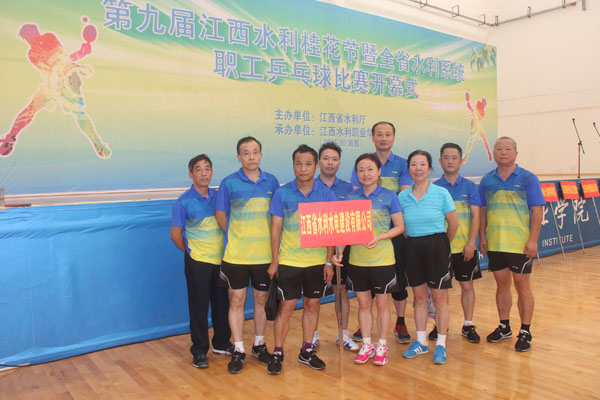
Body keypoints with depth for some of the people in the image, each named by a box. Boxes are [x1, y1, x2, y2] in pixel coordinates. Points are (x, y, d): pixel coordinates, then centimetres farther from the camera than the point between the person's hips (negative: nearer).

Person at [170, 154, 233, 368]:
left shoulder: (218, 196, 4)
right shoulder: (184, 202, -9)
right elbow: (175, 234, -4)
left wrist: (224, 251, 7)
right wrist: (191, 252, 3)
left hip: (220, 259, 4)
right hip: (197, 262, -4)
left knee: (222, 303, 13)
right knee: (199, 306, 4)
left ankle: (222, 343, 31)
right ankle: (199, 351, 18)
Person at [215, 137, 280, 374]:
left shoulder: (271, 182, 4)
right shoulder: (229, 183, -3)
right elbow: (221, 215, 4)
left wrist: (273, 240, 3)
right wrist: (237, 237, -1)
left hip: (265, 253, 2)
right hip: (236, 254, -2)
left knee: (262, 299, 12)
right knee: (237, 301, 4)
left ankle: (259, 345, 30)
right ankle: (238, 351, 17)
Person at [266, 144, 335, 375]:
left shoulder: (326, 194, 0)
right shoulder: (282, 193, -2)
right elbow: (276, 228, 0)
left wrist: (329, 262, -2)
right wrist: (274, 261, -3)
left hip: (317, 261, 2)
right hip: (289, 261, -1)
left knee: (312, 305, 11)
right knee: (286, 307, 3)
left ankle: (306, 351, 27)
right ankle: (277, 354, 17)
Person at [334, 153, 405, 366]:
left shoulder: (389, 196, -4)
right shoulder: (351, 197, 3)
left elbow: (399, 227, -3)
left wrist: (379, 238, -18)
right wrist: (339, 252, -9)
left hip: (383, 258, -2)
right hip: (357, 259, 3)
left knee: (382, 303, 9)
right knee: (363, 303, 12)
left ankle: (382, 346, 26)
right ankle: (366, 345, 28)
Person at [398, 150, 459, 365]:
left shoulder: (441, 193, -6)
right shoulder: (402, 196, 2)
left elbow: (454, 223, -1)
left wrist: (442, 244, 8)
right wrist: (413, 241, 2)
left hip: (437, 246, -3)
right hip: (413, 248, 3)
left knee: (439, 298, 4)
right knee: (419, 297, 13)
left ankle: (440, 345, 17)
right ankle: (420, 341, 26)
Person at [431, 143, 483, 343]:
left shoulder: (470, 186, 3)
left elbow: (475, 216, -2)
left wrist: (471, 242, -11)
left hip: (465, 246, 0)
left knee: (467, 285, 7)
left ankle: (468, 325, 21)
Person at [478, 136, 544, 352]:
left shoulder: (528, 178, -3)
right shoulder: (487, 180, 8)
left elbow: (537, 211, -6)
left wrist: (533, 240, -13)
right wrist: (482, 236, 5)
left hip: (520, 243, -3)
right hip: (495, 243, 4)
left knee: (522, 285, 3)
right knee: (501, 284, 13)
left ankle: (525, 332, 15)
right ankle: (504, 326, 27)